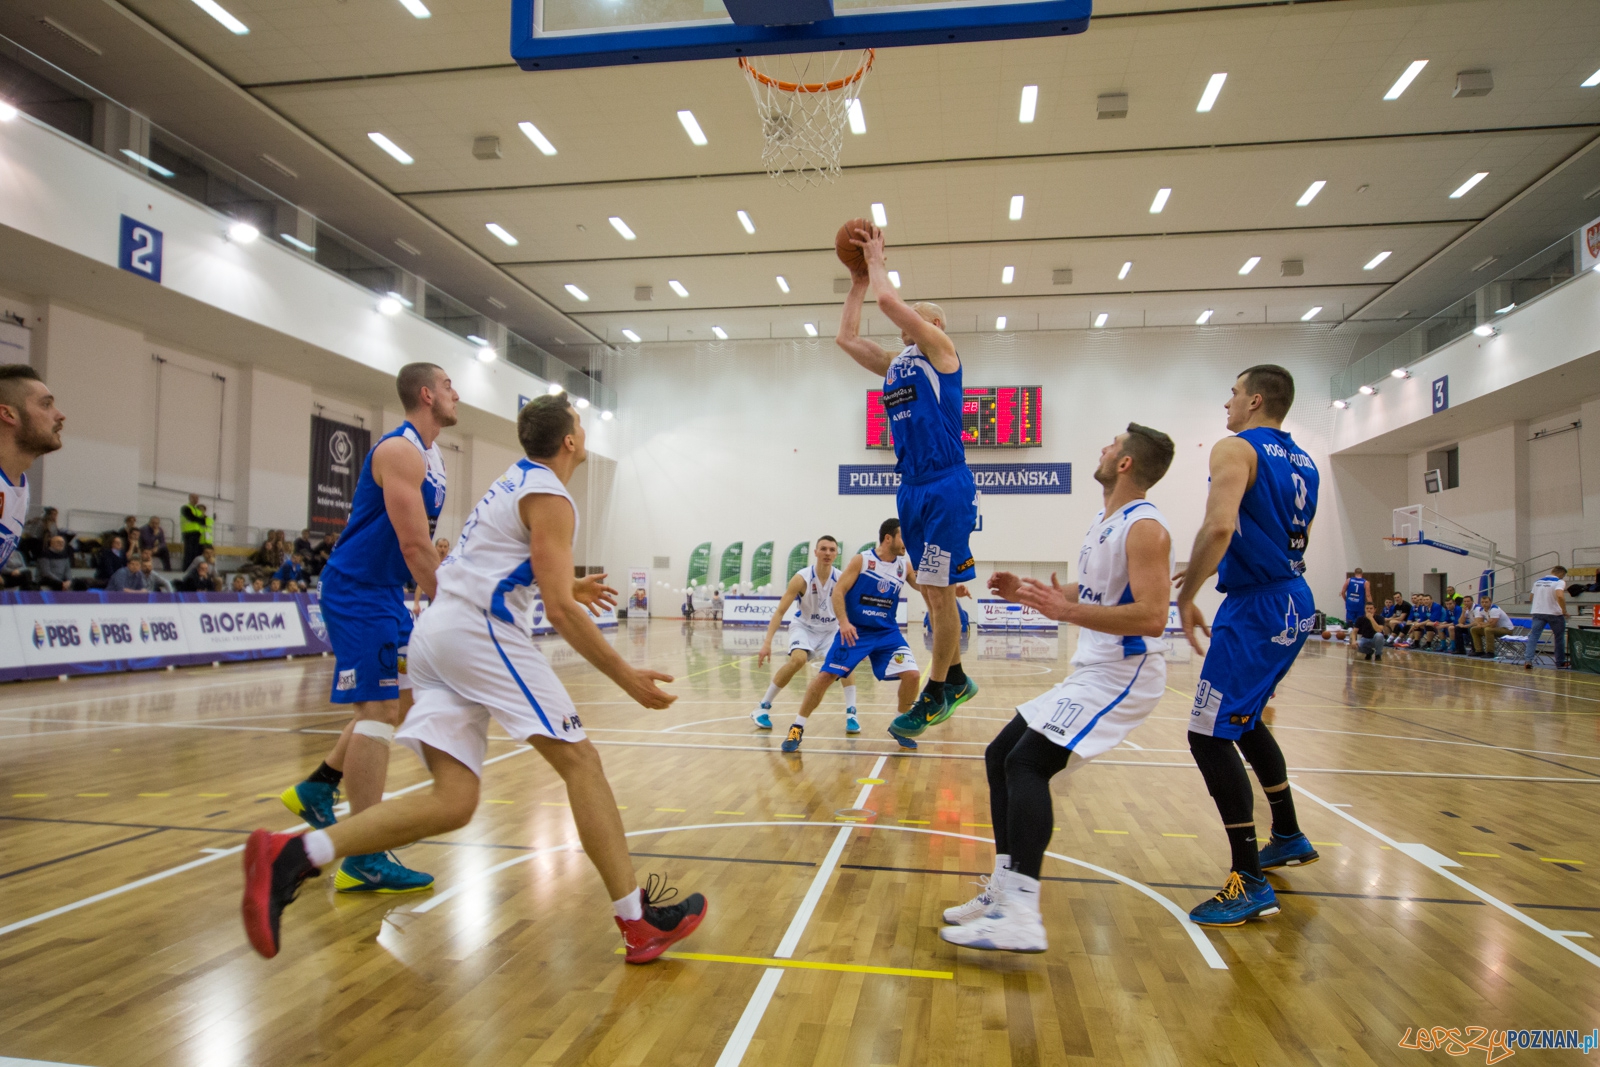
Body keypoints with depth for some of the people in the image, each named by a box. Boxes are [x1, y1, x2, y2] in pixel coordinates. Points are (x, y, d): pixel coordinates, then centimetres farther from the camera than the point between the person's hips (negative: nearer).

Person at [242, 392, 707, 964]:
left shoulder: (513, 481, 24)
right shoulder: (550, 498, -5)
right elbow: (558, 610, -13)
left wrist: (567, 587, 36)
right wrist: (626, 676, -9)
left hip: (435, 633, 9)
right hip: (478, 629, -9)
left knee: (453, 802, 2)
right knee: (579, 760, -5)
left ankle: (291, 856, -8)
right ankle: (639, 920, -4)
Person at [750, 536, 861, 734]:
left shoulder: (841, 580, -15)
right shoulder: (801, 578, -21)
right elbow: (780, 611, -20)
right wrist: (767, 642, -27)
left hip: (831, 630, 3)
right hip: (805, 627, -2)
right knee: (798, 659, -27)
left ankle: (851, 714, -9)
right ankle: (762, 708, -12)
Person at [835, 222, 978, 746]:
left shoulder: (941, 350, -1)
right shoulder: (895, 364, 20)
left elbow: (889, 300, -11)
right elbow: (846, 336, 22)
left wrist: (877, 261, 4)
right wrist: (858, 280, 21)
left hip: (947, 487, -8)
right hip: (911, 488, 8)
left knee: (939, 590, -5)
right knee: (932, 592, 11)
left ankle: (933, 696, 1)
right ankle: (956, 679, 23)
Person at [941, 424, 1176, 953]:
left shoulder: (1144, 528, -16)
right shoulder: (1103, 523, 14)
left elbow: (1151, 617, -26)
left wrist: (1065, 610, -28)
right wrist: (1029, 591, 13)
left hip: (1123, 675, -10)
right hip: (1091, 672, 10)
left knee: (1027, 764, -22)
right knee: (1000, 755, 8)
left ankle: (1022, 917, -24)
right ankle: (1005, 889, 14)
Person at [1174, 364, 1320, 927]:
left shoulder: (1236, 448, -11)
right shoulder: (1303, 463, 16)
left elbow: (1219, 526, -28)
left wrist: (1186, 596, -21)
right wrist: (1215, 567, 23)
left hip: (1256, 608, -10)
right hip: (1294, 602, 10)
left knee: (1209, 735, -8)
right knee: (1243, 720, 26)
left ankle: (1250, 881, -6)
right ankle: (1289, 838, 38)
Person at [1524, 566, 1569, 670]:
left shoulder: (1538, 582, 10)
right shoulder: (1559, 582, -9)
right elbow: (1560, 596, -27)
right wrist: (1564, 610, -17)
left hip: (1538, 613, 4)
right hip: (1554, 613, -4)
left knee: (1533, 636, -2)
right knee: (1559, 638, 14)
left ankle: (1528, 660, -18)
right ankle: (1560, 663, 22)